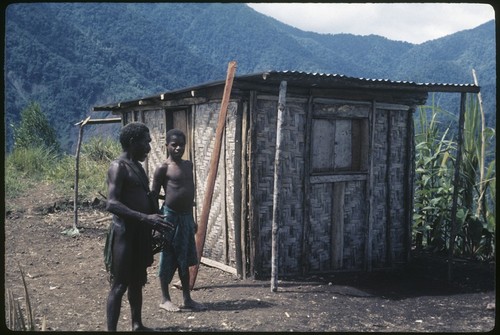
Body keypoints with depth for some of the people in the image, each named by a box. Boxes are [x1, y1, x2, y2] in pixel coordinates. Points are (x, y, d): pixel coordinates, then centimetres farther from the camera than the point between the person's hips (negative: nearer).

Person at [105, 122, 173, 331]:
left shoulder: (137, 166, 15)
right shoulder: (118, 167, -14)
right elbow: (112, 204, -25)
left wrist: (154, 220, 21)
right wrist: (145, 218, -31)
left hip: (140, 233, 9)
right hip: (125, 233, -9)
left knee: (137, 282, 17)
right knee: (119, 285, -5)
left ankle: (137, 325, 29)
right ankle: (111, 329, 1)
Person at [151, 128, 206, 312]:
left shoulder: (188, 165, 11)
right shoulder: (163, 168, -9)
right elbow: (154, 195, -8)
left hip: (186, 216, 7)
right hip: (170, 216, -7)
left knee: (185, 259, 13)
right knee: (167, 259, 4)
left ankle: (187, 298, 23)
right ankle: (165, 299, 16)